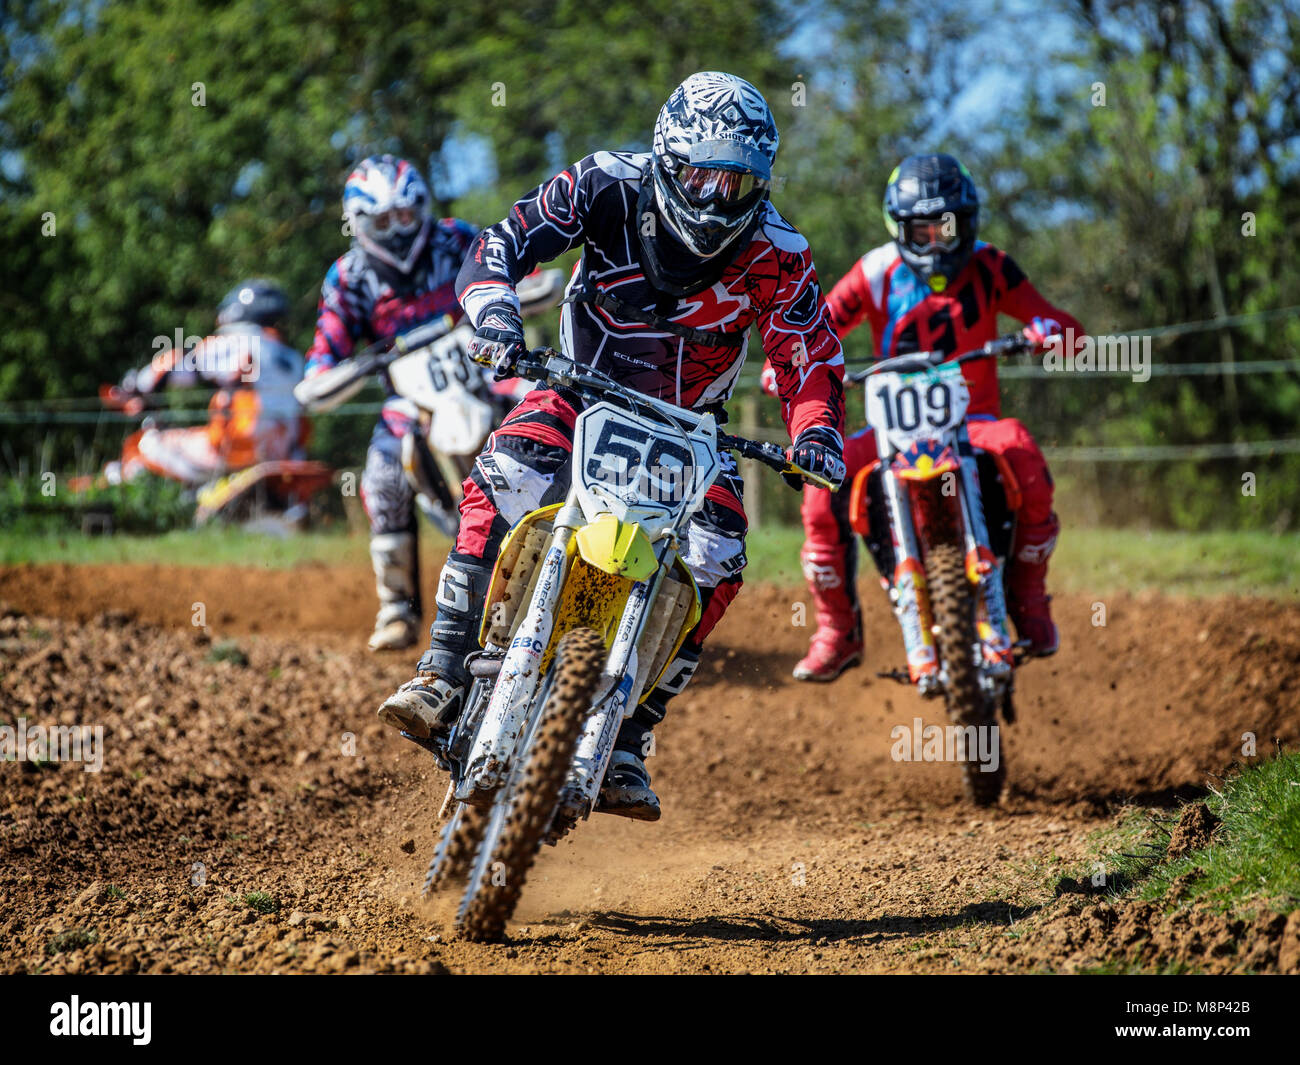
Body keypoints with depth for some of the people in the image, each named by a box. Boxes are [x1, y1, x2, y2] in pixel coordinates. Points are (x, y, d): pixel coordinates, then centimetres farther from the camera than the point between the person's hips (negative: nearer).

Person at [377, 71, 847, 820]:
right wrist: (494, 307, -44)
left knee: (715, 561, -20)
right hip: (582, 389, -1)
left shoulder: (775, 253, -15)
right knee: (503, 481, -31)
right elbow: (502, 244, -21)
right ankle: (444, 679, -29)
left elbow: (812, 359, -12)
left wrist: (817, 431, -34)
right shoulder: (609, 186, -17)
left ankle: (625, 744, -11)